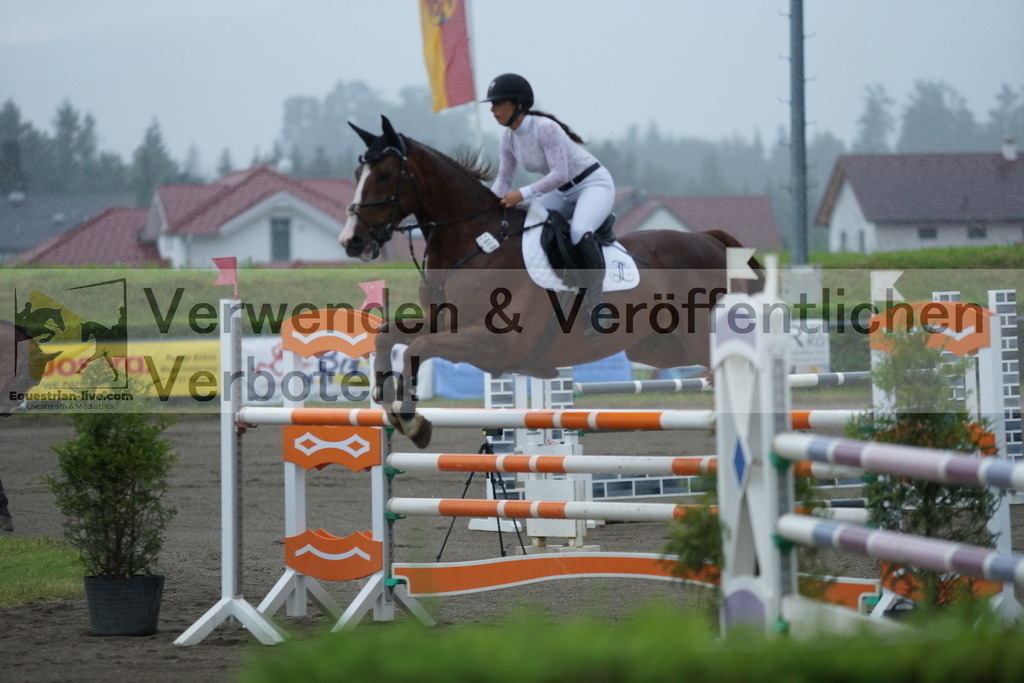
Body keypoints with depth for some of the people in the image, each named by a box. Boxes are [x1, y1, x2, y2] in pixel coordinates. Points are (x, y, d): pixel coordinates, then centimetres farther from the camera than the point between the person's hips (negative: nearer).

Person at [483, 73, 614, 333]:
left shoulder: (545, 128, -25)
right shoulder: (509, 138, 0)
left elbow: (559, 174, -30)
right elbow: (504, 180, 5)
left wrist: (523, 194, -36)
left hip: (595, 184, -9)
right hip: (564, 193, 9)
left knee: (579, 232, -35)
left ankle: (595, 306, -31)